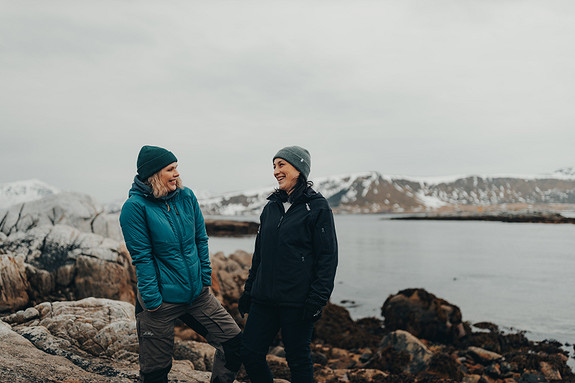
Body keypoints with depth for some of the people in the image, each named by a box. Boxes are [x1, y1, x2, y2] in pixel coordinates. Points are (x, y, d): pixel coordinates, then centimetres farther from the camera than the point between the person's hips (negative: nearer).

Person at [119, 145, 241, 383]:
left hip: (197, 293, 5)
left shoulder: (186, 197, 2)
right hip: (162, 299, -5)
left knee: (234, 342, 4)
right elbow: (142, 257, -14)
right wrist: (152, 300, -15)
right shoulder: (135, 206, -12)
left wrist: (205, 279, 7)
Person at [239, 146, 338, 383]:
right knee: (250, 353, 6)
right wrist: (248, 291, 16)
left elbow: (328, 257, -9)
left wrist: (317, 299, -15)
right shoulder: (271, 207, 13)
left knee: (298, 359, 5)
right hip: (264, 299, 6)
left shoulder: (317, 207, -6)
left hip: (297, 301, -6)